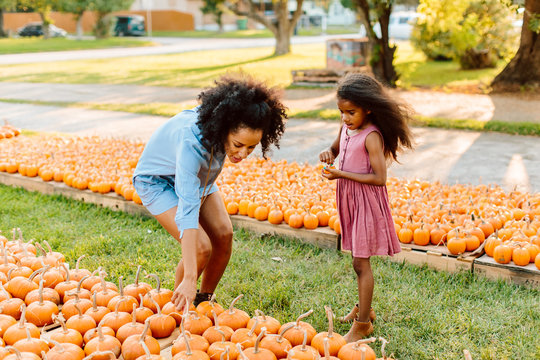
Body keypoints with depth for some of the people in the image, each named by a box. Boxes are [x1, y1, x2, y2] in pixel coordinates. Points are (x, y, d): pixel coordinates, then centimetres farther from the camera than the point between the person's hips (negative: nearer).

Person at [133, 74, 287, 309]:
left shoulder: (230, 131, -27)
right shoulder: (191, 142, -45)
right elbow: (188, 209, -49)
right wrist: (189, 279, -52)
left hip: (197, 174, 6)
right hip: (157, 180, -6)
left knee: (224, 235, -9)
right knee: (201, 247, -21)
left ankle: (204, 301, 13)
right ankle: (177, 307, 5)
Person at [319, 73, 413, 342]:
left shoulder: (371, 137, -20)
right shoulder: (346, 128, 4)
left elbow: (380, 178, -24)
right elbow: (336, 148, 24)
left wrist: (341, 174, -23)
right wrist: (329, 154, 0)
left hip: (366, 201, -8)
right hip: (348, 199, 8)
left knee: (360, 261, -2)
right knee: (359, 260, 19)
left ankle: (362, 323, 9)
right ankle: (364, 307, 36)